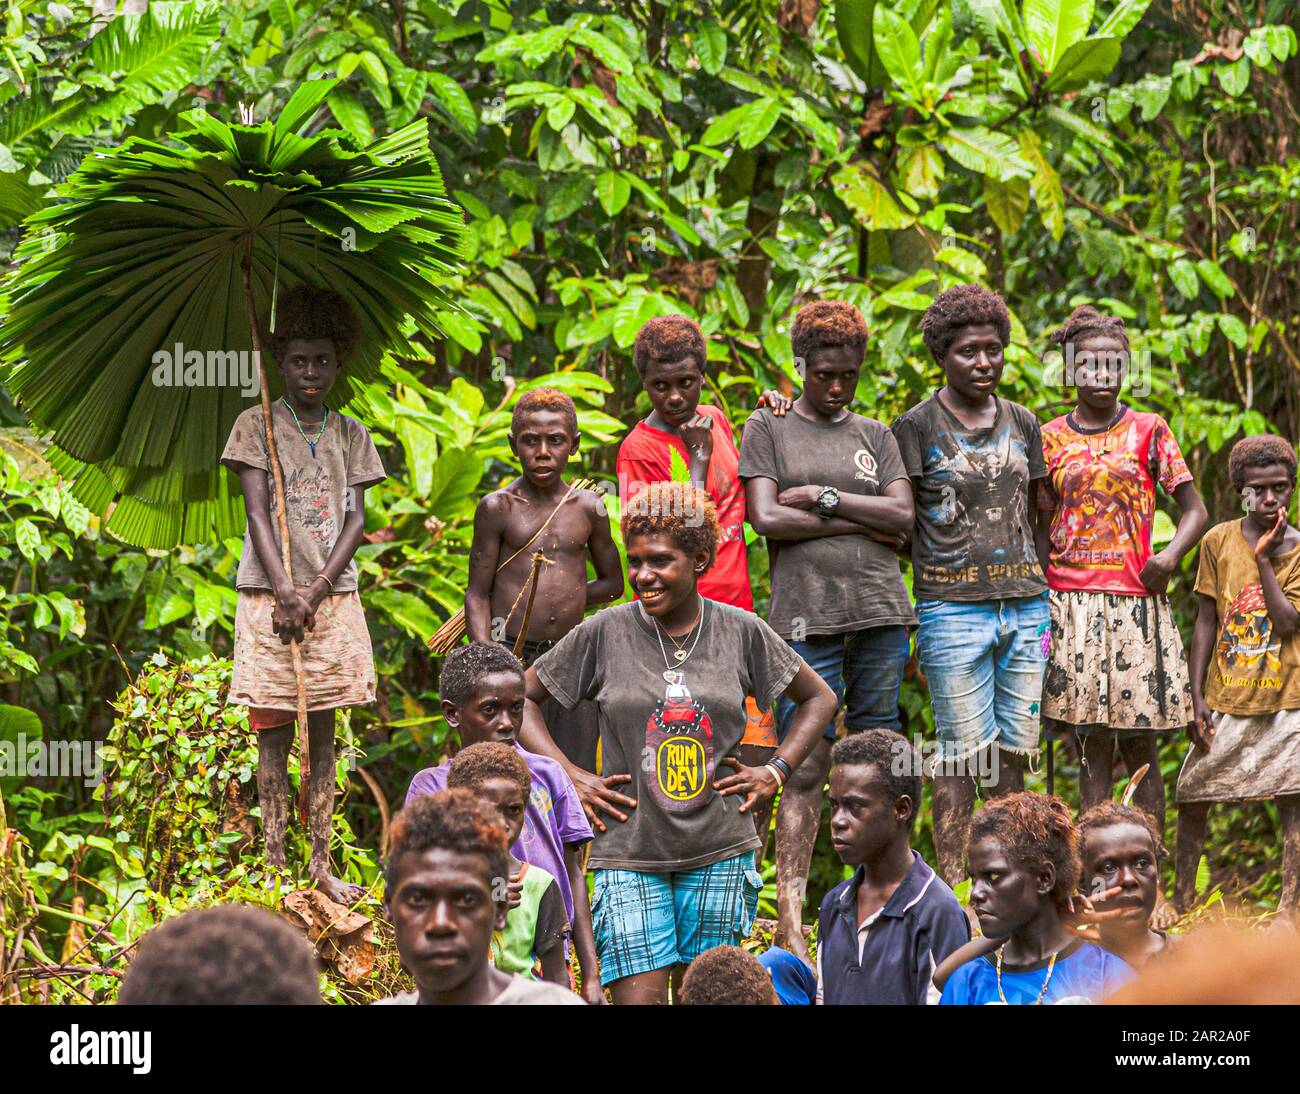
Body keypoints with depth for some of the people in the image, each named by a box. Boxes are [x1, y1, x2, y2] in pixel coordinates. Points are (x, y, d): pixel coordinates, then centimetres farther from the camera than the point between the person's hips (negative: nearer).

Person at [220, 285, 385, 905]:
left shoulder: (351, 435, 10)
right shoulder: (256, 426, 2)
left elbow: (356, 519, 3)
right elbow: (258, 512, -5)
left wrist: (314, 593, -10)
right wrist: (284, 592, -16)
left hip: (333, 596, 3)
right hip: (270, 596, -3)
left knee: (322, 733, 5)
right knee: (273, 736, -2)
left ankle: (321, 865, 8)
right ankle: (275, 868, 0)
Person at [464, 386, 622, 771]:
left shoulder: (589, 508, 8)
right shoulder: (498, 508, 0)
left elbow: (612, 584, 20)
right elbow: (478, 593, 1)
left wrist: (557, 598, 7)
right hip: (511, 655, -3)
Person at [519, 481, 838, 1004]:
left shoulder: (742, 631, 2)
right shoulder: (605, 633, -1)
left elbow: (818, 698, 17)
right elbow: (520, 698, 8)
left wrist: (776, 771, 6)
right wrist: (570, 777, -1)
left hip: (718, 851, 1)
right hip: (629, 852, -1)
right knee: (638, 997, -9)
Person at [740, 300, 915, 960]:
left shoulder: (875, 435, 17)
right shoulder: (767, 429, 9)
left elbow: (903, 517, 4)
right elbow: (767, 520, -4)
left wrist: (825, 499, -6)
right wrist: (863, 522, -3)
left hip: (880, 613, 3)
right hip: (806, 615, -3)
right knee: (806, 765, -9)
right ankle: (789, 922, -10)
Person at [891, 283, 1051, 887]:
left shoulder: (1022, 424, 13)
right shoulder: (916, 427, -1)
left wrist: (1044, 606, 14)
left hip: (1025, 605, 4)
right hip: (953, 609, -4)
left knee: (1014, 751, 5)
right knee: (962, 753, -4)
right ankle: (951, 887, 1)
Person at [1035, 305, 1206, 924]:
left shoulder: (1148, 431, 6)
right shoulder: (1050, 438, 9)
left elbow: (1194, 509, 5)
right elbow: (1042, 525, 12)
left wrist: (1170, 557, -13)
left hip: (1136, 601, -1)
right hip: (1072, 605, 1)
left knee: (1141, 746, 1)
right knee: (1093, 745, 0)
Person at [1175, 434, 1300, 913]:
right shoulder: (1218, 541, 1)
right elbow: (1206, 621, 4)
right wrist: (1196, 695, 0)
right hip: (1226, 699, 1)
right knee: (1193, 798, 3)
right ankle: (1181, 902, 17)